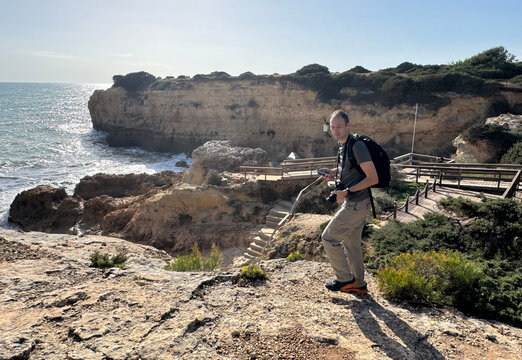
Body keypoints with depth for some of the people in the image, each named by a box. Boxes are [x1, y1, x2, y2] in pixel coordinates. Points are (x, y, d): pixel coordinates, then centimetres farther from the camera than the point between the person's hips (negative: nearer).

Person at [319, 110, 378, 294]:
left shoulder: (357, 146, -21)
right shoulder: (342, 145, 9)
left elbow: (373, 178, -23)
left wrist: (346, 191, -23)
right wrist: (334, 172, 8)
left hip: (356, 204, -10)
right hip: (353, 203, 10)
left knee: (329, 237, -2)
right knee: (351, 243, 17)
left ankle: (345, 279, 12)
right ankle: (359, 284, 31)